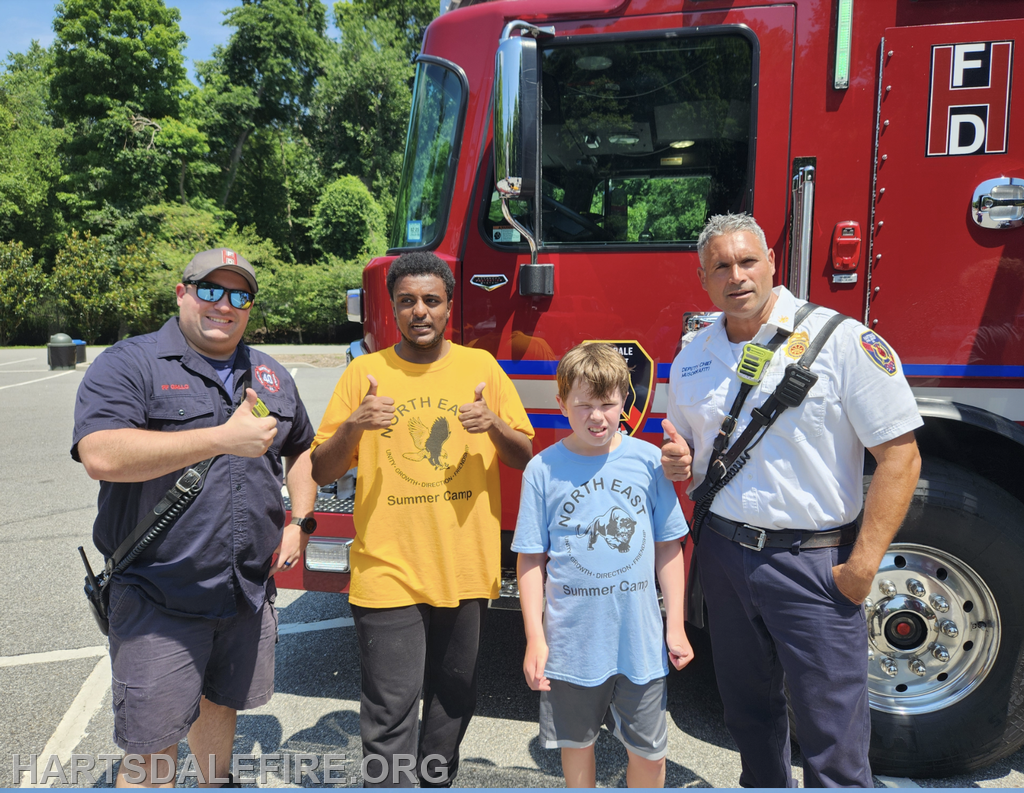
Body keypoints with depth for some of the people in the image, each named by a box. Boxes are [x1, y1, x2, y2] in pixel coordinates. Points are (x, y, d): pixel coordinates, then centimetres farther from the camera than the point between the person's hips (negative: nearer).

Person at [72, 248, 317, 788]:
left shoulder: (271, 376, 10)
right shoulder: (128, 364, -9)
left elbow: (301, 449, 22)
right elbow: (100, 456, -25)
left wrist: (300, 521, 8)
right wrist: (224, 439, -28)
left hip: (249, 590, 6)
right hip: (158, 597, -5)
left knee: (221, 701, 24)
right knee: (152, 742, 3)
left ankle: (217, 782, 47)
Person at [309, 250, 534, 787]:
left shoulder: (481, 367, 4)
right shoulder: (364, 372, 0)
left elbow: (523, 458, 6)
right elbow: (322, 472, 0)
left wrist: (495, 425, -14)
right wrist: (352, 427, -19)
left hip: (465, 570, 2)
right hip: (389, 571, -2)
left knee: (453, 699, 17)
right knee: (390, 712, -1)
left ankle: (437, 779, 40)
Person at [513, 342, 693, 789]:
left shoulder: (647, 460, -4)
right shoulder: (543, 470, -7)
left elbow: (668, 547, 3)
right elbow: (532, 559, -3)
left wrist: (676, 626, 3)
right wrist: (535, 639, -5)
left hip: (641, 640, 1)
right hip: (572, 641, 0)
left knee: (649, 751, 14)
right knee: (576, 742, 19)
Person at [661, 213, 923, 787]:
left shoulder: (840, 338, -10)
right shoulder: (692, 356, 6)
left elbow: (899, 455, -12)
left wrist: (863, 567, -15)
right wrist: (678, 462, -6)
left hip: (813, 562, -4)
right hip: (724, 553, 5)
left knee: (833, 739, 3)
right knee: (749, 710, 20)